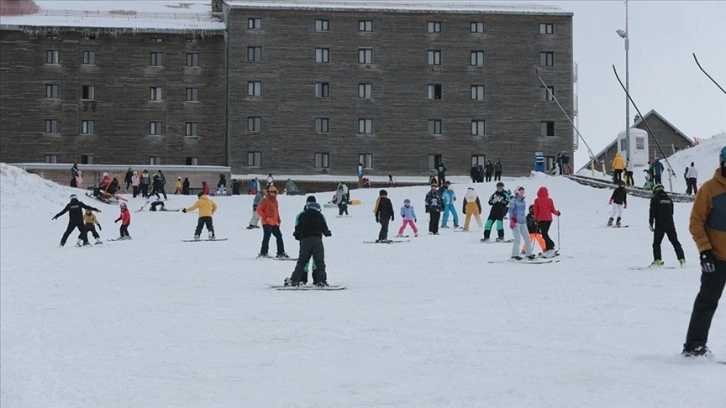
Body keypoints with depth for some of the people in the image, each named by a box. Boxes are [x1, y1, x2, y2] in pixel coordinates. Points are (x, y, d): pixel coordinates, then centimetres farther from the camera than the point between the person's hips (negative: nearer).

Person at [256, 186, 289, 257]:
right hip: (267, 223, -7)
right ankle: (263, 253, -2)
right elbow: (259, 210, -9)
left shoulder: (275, 201, 17)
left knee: (279, 236, 6)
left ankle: (281, 252, 11)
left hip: (274, 223, 8)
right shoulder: (265, 201, -6)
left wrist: (278, 220, 17)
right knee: (267, 237, -9)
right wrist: (265, 217, -17)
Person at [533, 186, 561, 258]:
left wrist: (536, 219, 11)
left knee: (544, 235, -3)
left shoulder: (537, 200, -5)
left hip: (541, 219, -4)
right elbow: (553, 210, 4)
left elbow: (536, 211, -1)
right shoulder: (550, 200, 0)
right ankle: (548, 249, 11)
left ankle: (551, 247, -16)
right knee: (546, 234, 13)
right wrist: (557, 213, 24)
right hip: (549, 219, 4)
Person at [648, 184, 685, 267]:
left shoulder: (655, 199, -4)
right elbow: (671, 212, 17)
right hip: (670, 224, 5)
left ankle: (657, 260, -11)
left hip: (659, 225, -5)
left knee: (656, 243, 1)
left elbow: (652, 213, -8)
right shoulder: (669, 199, 12)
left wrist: (650, 224, -4)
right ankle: (682, 259, 6)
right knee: (675, 241, 10)